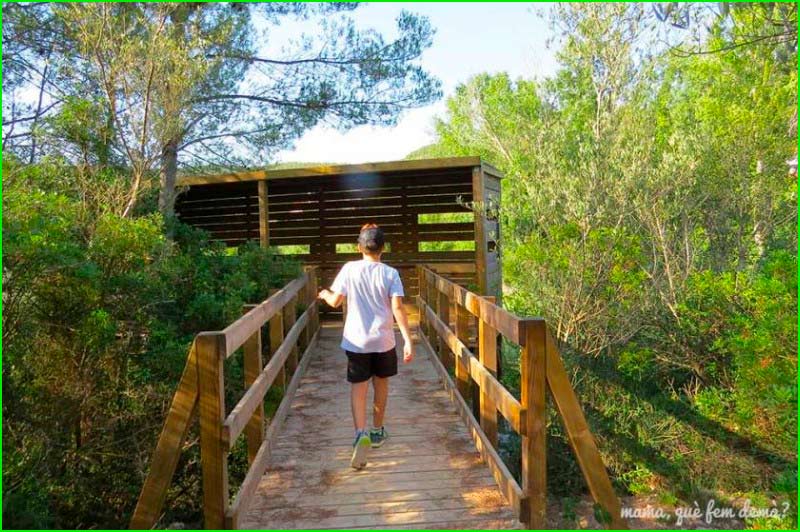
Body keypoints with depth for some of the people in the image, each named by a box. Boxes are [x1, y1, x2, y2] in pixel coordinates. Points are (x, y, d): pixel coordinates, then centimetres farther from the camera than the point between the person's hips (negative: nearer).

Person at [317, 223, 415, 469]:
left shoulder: (349, 269, -4)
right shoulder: (390, 273, -5)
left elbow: (335, 301, 0)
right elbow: (397, 307, -13)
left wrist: (324, 294, 23)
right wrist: (408, 340, -13)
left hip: (356, 341, -1)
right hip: (384, 340, 1)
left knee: (358, 388, 4)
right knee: (381, 384, 19)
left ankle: (362, 434, -17)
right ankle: (377, 431, 33)